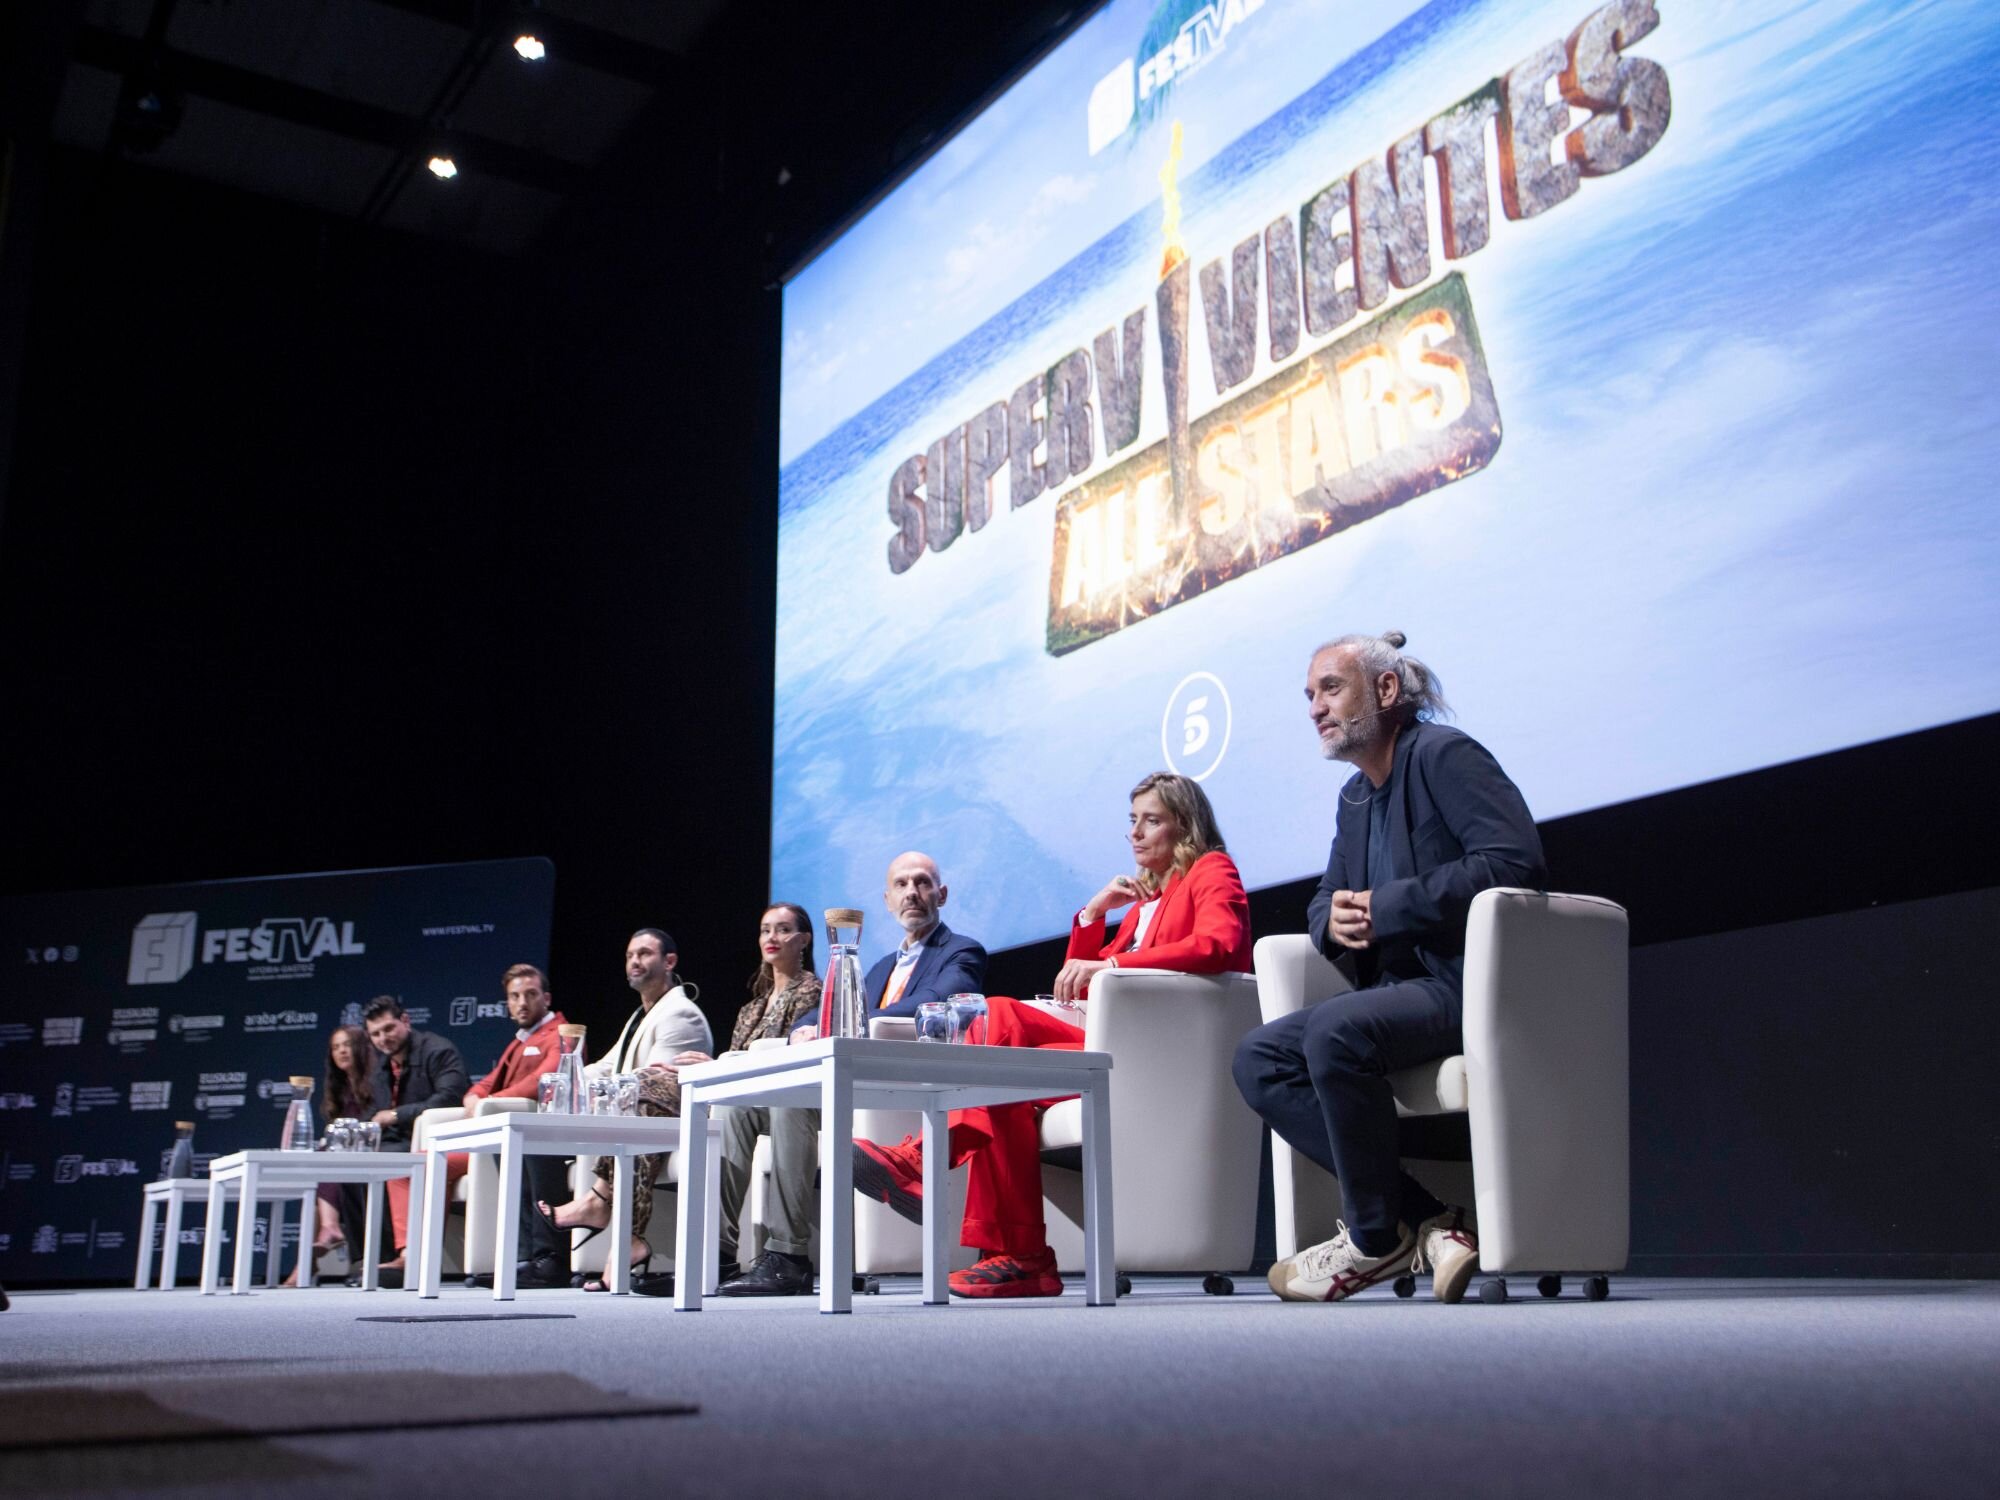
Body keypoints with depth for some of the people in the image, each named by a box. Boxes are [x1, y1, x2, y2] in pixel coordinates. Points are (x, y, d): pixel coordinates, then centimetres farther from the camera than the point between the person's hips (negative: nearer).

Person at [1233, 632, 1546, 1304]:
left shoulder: (1443, 755, -7)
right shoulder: (1355, 797, 20)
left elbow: (1515, 859, -20)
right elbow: (1325, 900, 24)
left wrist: (1389, 908, -19)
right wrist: (1334, 921, -3)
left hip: (1470, 984, -9)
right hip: (1404, 987, 9)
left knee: (1335, 1033, -33)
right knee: (1259, 1059, -8)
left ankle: (1375, 1236, -12)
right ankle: (1426, 1221, -11)